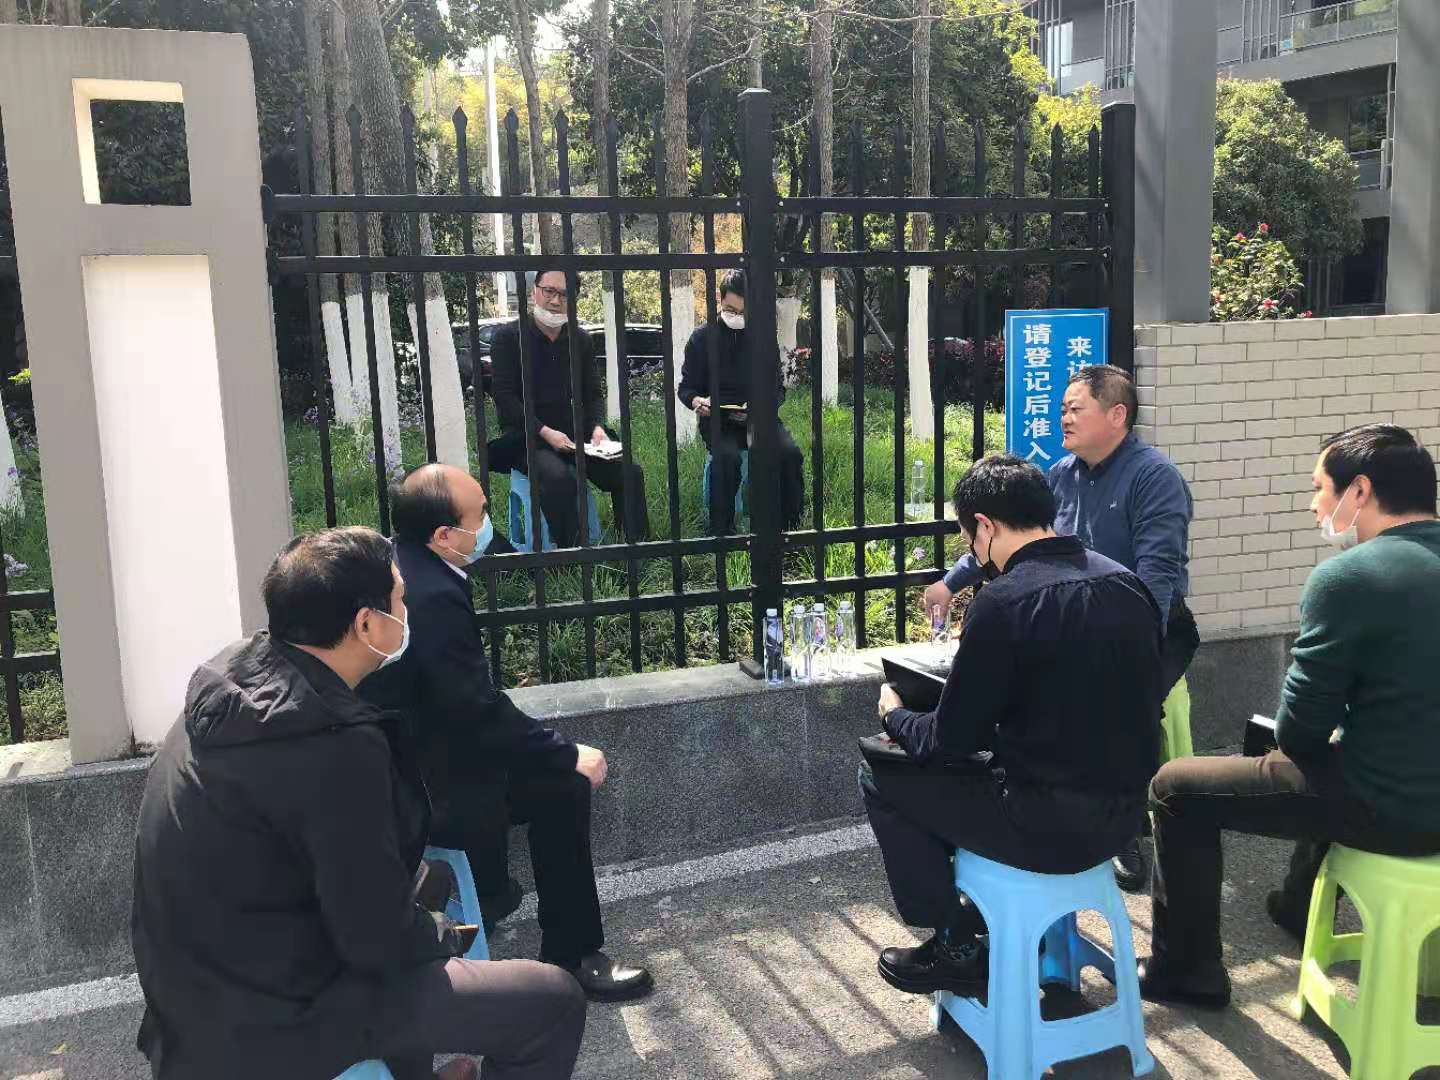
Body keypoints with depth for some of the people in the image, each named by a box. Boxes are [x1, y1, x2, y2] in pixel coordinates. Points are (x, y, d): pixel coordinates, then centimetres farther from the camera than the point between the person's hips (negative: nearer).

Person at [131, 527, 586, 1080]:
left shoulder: (232, 676, -3)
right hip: (271, 1018, -9)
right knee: (554, 1001, -8)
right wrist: (446, 935, -2)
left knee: (424, 877, 30)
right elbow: (378, 941, -20)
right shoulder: (337, 747, -29)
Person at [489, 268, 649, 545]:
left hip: (576, 434, 5)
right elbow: (504, 397, -8)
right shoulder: (508, 337, -1)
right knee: (559, 476, -36)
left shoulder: (581, 341, 13)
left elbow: (592, 394, 15)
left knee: (629, 471, -18)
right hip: (527, 437, -4)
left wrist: (596, 426, -6)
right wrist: (545, 432, -18)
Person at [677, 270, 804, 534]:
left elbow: (778, 388, 11)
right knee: (726, 457, -35)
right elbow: (686, 387, 8)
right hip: (717, 418, -2)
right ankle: (721, 534, -24)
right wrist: (697, 401, -17)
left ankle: (789, 529, -15)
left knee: (789, 453, -27)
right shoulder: (702, 337, 4)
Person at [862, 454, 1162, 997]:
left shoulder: (1004, 601, -20)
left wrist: (894, 715, 9)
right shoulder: (1126, 582, 2)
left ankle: (956, 948, 18)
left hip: (1052, 828, -8)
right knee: (981, 766, 29)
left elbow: (951, 740, -13)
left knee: (883, 778, 8)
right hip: (1122, 813, 8)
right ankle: (987, 917, 33)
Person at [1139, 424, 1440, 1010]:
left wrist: (1304, 739, 8)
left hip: (1392, 806, -8)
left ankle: (1187, 970, 17)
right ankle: (1299, 909, 52)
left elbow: (1299, 728, -14)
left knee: (1177, 788, 4)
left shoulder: (1345, 577, -20)